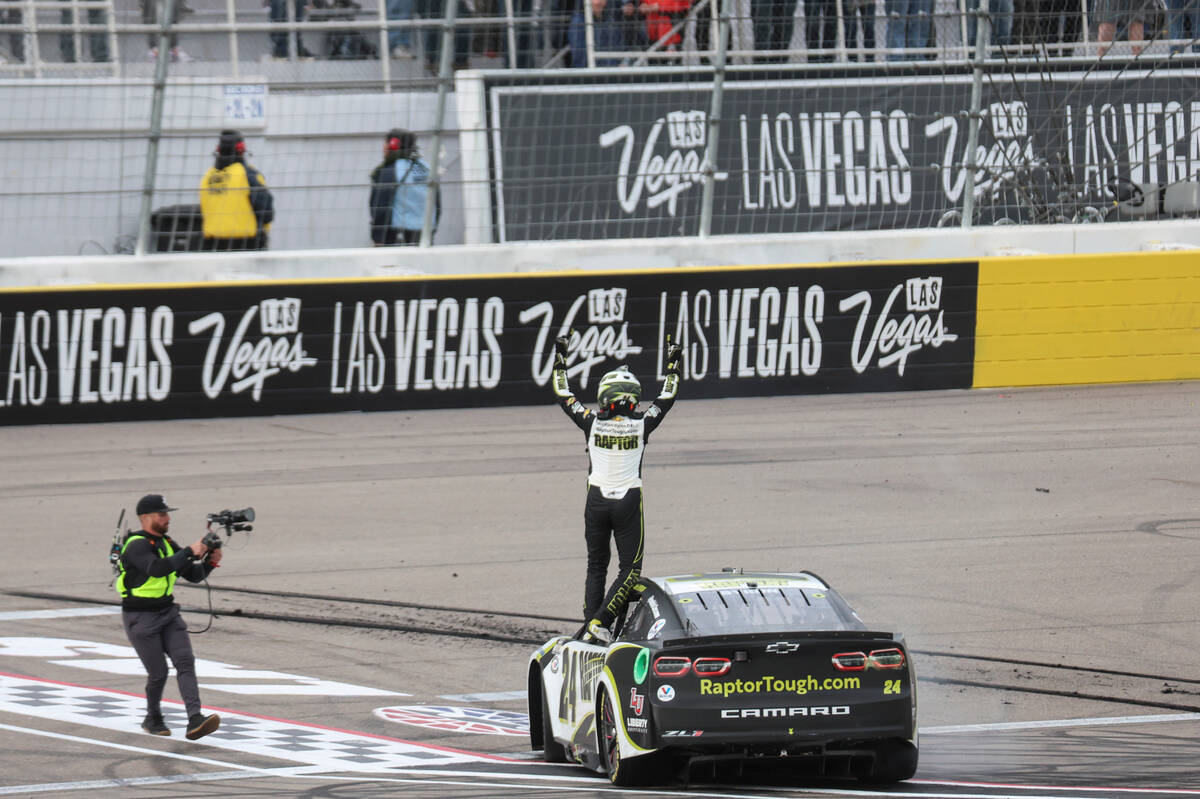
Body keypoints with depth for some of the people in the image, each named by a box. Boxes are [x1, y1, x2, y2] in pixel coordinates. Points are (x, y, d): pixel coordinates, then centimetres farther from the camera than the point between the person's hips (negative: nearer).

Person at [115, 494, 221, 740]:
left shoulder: (167, 544, 9)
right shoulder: (137, 546, -17)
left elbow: (193, 575, 11)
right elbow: (156, 569, -36)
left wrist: (209, 562, -9)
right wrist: (189, 552, -36)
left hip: (168, 613, 7)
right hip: (140, 619, -7)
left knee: (185, 661, -11)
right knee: (158, 673, -4)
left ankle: (195, 721, -23)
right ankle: (153, 719, 23)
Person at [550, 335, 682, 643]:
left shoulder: (592, 423, -5)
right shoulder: (642, 425, -6)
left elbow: (562, 393, 7)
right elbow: (667, 397, 9)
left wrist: (560, 356, 16)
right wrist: (673, 363, 20)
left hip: (596, 502, 2)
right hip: (628, 503, -2)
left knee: (596, 566, 15)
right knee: (630, 568, 4)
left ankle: (590, 619, 8)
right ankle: (601, 620, -12)